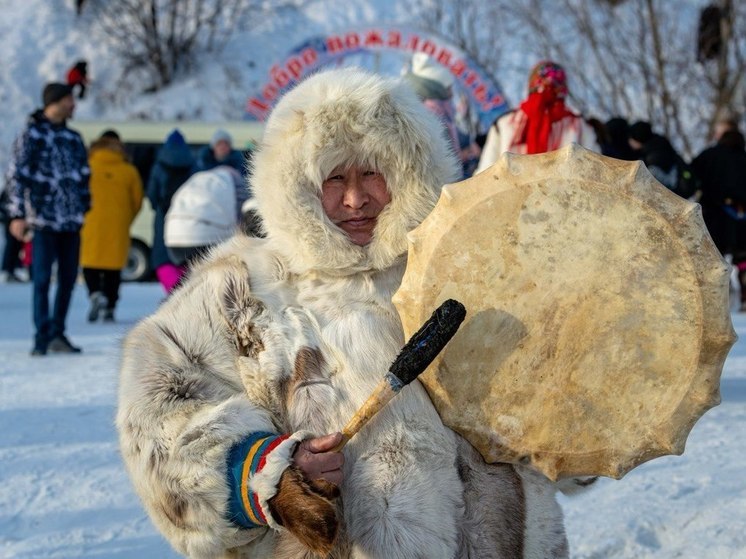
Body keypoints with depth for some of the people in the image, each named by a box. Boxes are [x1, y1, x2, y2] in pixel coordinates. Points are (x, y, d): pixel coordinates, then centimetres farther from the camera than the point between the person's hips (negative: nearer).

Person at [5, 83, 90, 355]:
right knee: (42, 279, -5)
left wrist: (85, 208, 16)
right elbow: (16, 175, -7)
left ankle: (57, 333, 16)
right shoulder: (31, 135, -4)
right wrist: (18, 215, -11)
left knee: (68, 279, 7)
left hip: (71, 220, 6)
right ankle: (43, 337, -1)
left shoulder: (73, 137, 14)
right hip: (43, 220, -6)